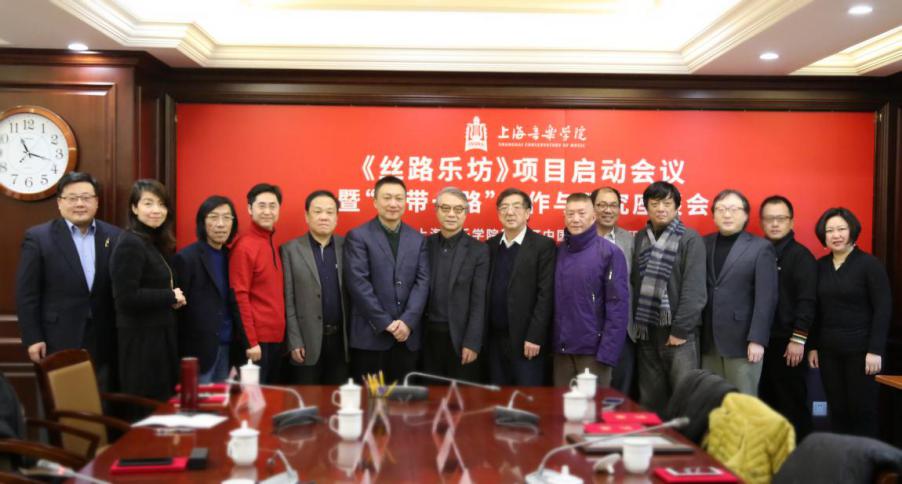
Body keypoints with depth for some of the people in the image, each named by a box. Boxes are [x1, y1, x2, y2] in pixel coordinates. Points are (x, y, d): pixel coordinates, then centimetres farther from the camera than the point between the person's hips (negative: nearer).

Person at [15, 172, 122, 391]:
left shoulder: (115, 237, 7)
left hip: (104, 343, 3)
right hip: (58, 343, -2)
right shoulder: (38, 237, -1)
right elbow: (26, 294, -2)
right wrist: (33, 339, -7)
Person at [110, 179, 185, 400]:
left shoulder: (155, 243, 13)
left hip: (159, 336, 9)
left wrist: (171, 299, 1)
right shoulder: (130, 244, -15)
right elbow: (126, 298, -22)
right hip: (141, 340, -9)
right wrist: (171, 296, -14)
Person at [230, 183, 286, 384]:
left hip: (276, 338, 8)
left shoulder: (272, 244, 13)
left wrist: (281, 335, 10)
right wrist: (251, 341, -18)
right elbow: (239, 296, -16)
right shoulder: (244, 246, -12)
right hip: (256, 339, -8)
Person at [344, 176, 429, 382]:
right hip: (370, 334, -3)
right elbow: (358, 283, -9)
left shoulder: (418, 239, 11)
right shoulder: (358, 237, -1)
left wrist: (407, 321, -11)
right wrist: (386, 323, -13)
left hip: (408, 334, 4)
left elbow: (423, 282, 3)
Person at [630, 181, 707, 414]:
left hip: (678, 332, -4)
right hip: (646, 331, 4)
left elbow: (694, 289, -9)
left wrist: (680, 330, -13)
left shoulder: (690, 239, -3)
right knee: (650, 399, 10)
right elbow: (634, 283, 9)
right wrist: (635, 324, 1)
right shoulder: (639, 238, 11)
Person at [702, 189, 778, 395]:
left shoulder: (761, 248, 0)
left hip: (741, 341, -4)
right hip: (708, 341, 4)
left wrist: (757, 339, -13)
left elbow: (766, 298, -6)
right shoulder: (703, 244, 10)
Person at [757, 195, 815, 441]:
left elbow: (806, 301, -11)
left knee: (792, 403, 1)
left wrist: (798, 339, -16)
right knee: (766, 401, 10)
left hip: (787, 342, -6)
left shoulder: (801, 255, -5)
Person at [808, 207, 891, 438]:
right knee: (836, 408, 9)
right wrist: (813, 346, 7)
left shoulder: (869, 264, -7)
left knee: (862, 408, 4)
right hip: (828, 349, 4)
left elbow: (883, 309, -9)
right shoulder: (820, 266, 6)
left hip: (860, 348, -4)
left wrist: (876, 350, -14)